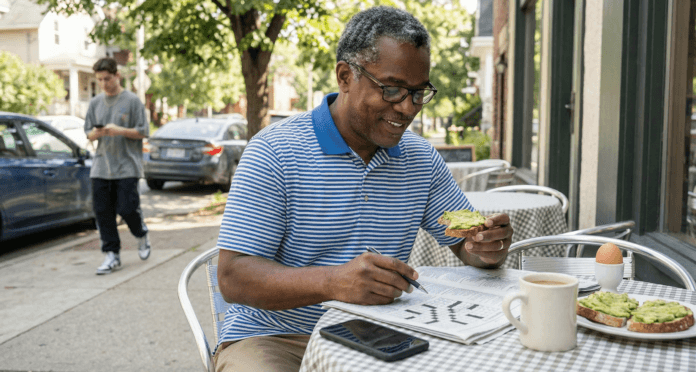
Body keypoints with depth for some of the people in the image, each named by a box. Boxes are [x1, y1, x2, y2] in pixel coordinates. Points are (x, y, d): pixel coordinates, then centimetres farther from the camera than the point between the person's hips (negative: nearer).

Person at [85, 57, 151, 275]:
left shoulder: (132, 101, -2)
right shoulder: (95, 103, 12)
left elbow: (143, 132, -4)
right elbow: (88, 133, 15)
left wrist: (119, 130, -18)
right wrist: (96, 133, -8)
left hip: (127, 165, -4)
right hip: (101, 167, 5)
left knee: (126, 208, -8)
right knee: (103, 212, 2)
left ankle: (142, 235, 24)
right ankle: (112, 254, 12)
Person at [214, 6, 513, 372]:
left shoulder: (422, 158, 5)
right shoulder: (274, 152, -13)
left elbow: (465, 241, 12)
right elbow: (234, 277, -18)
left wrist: (486, 249, -13)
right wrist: (333, 282, -35)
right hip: (274, 338, -4)